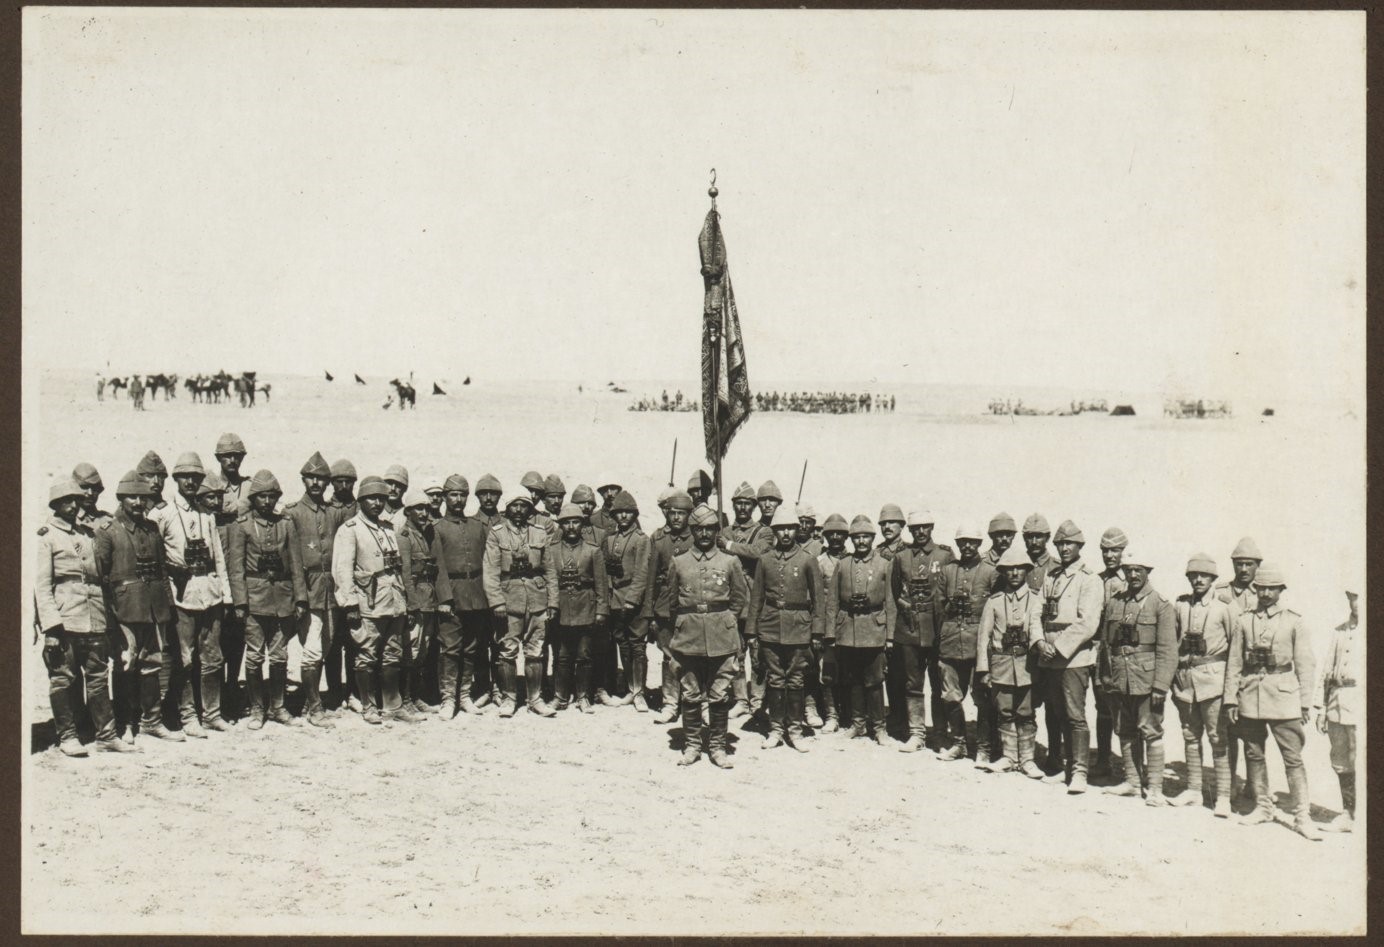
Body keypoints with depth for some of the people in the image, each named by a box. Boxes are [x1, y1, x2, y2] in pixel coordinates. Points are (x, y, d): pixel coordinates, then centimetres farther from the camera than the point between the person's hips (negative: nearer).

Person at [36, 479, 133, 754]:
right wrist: (51, 624, -13)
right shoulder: (46, 536, 0)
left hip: (94, 616, 5)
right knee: (63, 678, 1)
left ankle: (106, 735, 11)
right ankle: (67, 736, 10)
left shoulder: (88, 533, 17)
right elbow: (42, 584, -5)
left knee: (98, 676, 7)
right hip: (64, 618, -5)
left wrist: (106, 617, 13)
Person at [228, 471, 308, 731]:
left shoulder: (286, 524, 9)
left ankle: (277, 707, 18)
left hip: (283, 599, 3)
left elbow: (296, 564, 8)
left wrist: (300, 599, 3)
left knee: (280, 656, 7)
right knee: (255, 656, 2)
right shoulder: (241, 526, 1)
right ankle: (256, 709, 13)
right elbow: (236, 567, -2)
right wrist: (240, 601, -10)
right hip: (255, 598, -3)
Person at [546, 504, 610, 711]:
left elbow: (601, 583, 4)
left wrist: (601, 609, -1)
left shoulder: (593, 550, 3)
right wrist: (552, 605, -16)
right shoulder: (552, 550, 5)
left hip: (586, 611, 0)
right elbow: (550, 579, -5)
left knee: (584, 656, 5)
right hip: (561, 612, 0)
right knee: (562, 657, 4)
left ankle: (583, 696, 16)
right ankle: (560, 696, 14)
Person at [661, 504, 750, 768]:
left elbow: (741, 598, 10)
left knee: (720, 695, 2)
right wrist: (681, 626, 9)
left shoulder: (730, 561, 3)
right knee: (690, 694, 6)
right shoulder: (679, 562, 5)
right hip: (688, 638, 1)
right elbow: (668, 600, 13)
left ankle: (717, 746, 12)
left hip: (722, 638, -1)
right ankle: (692, 745, 17)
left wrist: (724, 622, 5)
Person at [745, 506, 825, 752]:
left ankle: (795, 729, 13)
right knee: (774, 680, 6)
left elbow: (818, 596, 2)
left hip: (798, 627, -2)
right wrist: (751, 630, 4)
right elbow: (756, 597, 9)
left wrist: (817, 630, -5)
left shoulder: (807, 560, 1)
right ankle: (775, 728, 16)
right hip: (770, 627, 2)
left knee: (795, 681, 2)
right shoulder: (765, 561, 6)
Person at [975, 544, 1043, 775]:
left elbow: (1036, 624, -13)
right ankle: (1008, 756, 18)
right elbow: (983, 635, 5)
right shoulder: (993, 601, 6)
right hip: (1001, 663, 1)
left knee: (1026, 713, 1)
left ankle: (1026, 759, 10)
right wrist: (983, 669, 0)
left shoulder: (1033, 599, 5)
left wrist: (1039, 642, -35)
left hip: (1026, 663, -1)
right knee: (1005, 713, 7)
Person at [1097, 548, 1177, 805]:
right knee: (1125, 732, 12)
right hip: (1119, 681, 5)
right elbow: (1105, 642, 14)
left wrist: (1160, 686, -13)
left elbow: (1167, 649, -8)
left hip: (1146, 680, -5)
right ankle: (1131, 781, 24)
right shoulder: (1114, 603, 9)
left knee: (1150, 732, -1)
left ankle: (1154, 787, 7)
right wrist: (1107, 677, 10)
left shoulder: (1161, 605, -4)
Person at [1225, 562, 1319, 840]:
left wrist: (1305, 702, 0)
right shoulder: (1244, 621, 6)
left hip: (1283, 694, -2)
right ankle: (1263, 807, 22)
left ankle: (1302, 816, 0)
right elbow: (1234, 662, 7)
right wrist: (1231, 699, 3)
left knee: (1293, 757, -4)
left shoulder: (1293, 621, 2)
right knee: (1253, 754, 9)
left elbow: (1304, 664, 3)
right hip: (1250, 693, 2)